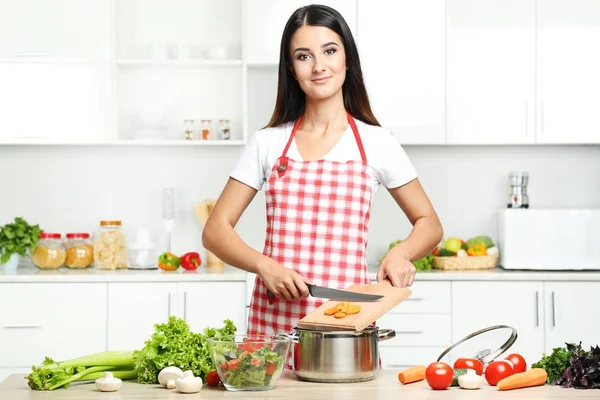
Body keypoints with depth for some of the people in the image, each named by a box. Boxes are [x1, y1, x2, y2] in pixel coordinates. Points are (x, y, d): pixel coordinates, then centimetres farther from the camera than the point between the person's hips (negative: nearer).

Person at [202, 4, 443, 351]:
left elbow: (429, 224, 12)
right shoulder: (268, 143, 6)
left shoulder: (377, 143, 3)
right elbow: (215, 230, 5)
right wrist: (264, 265, -13)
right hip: (274, 320, 1)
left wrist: (401, 253, -9)